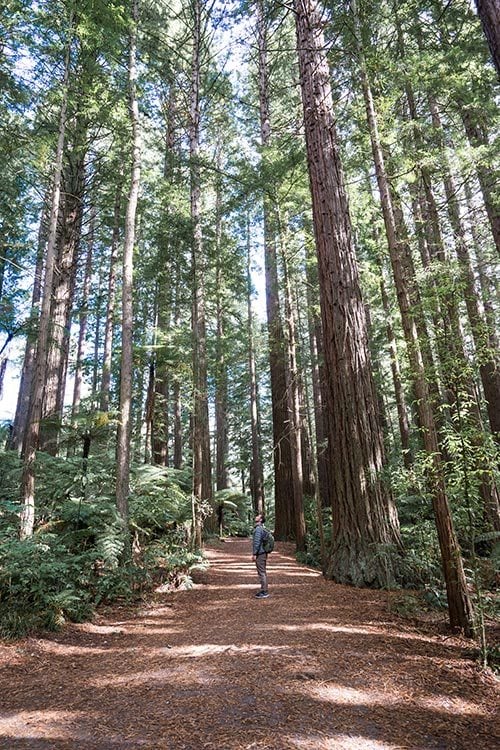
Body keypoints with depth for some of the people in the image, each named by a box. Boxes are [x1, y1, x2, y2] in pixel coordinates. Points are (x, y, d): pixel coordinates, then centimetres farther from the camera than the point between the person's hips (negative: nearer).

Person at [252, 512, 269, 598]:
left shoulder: (258, 529, -16)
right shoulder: (261, 528, 15)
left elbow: (257, 542, -21)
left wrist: (254, 554, -18)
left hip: (260, 554, -10)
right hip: (262, 553, 10)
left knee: (262, 573, -5)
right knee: (263, 572, 13)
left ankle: (264, 592, 0)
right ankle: (264, 591, 20)